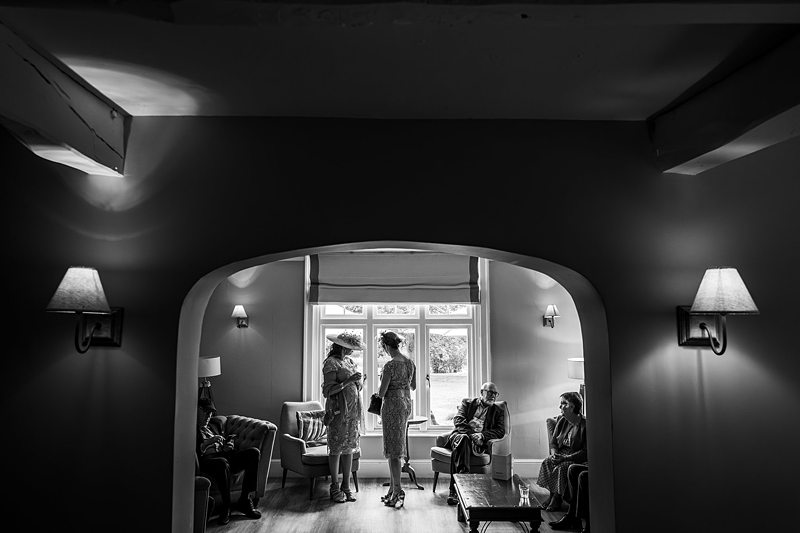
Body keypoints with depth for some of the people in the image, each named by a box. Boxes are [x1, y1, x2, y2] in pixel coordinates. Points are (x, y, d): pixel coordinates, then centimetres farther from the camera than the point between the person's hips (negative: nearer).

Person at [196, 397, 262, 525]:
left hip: (223, 455, 7)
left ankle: (244, 500, -14)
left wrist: (228, 444, 4)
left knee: (254, 452, -15)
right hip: (206, 460, -7)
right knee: (222, 463, -42)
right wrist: (208, 442, -15)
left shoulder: (210, 427, 32)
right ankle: (226, 507, -22)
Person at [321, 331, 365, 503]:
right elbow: (328, 390, -15)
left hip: (353, 410, 7)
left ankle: (346, 486, 16)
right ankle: (335, 488, 10)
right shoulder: (331, 363, -8)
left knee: (349, 448, 9)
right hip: (338, 410, -7)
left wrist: (359, 382, 2)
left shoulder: (349, 361, 15)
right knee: (336, 448, 0)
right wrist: (348, 381, -22)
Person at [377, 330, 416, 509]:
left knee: (393, 450, 1)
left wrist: (381, 389, 4)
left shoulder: (390, 365, -20)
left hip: (393, 406, -8)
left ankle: (398, 493, 6)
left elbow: (381, 393, -18)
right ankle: (393, 489, 24)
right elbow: (413, 387, 14)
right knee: (394, 449, 17)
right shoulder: (410, 362, 4)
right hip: (406, 404, 8)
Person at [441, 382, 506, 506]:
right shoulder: (467, 402, 20)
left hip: (478, 443, -1)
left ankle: (455, 490, -43)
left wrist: (482, 435, -11)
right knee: (463, 439, -38)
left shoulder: (498, 412, 22)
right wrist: (471, 433, -12)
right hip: (461, 434, 1)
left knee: (459, 450, -36)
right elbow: (458, 420, 6)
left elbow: (501, 431, 7)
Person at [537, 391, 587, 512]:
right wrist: (554, 453, -13)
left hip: (577, 458, -6)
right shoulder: (561, 420, 5)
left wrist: (565, 458, -26)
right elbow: (553, 442, 10)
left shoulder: (584, 425, -16)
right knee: (547, 461, -21)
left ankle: (557, 499, -15)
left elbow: (585, 452, -18)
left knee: (561, 467, -31)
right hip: (561, 454, 6)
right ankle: (552, 495, -13)